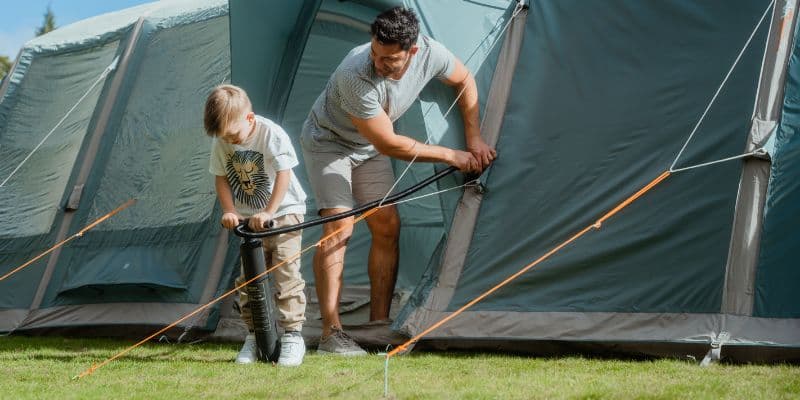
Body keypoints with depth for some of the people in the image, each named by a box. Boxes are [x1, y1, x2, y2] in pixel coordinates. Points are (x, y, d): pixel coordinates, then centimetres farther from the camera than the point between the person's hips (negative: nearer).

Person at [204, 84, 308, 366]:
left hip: (284, 211, -5)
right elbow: (221, 178, 6)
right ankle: (253, 335, 12)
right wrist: (229, 210, -7)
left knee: (286, 274, -11)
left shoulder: (272, 135, -19)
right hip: (247, 218, 5)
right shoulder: (221, 143, -3)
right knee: (248, 278, 2)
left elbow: (283, 175, -21)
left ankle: (292, 335, -6)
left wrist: (268, 212, -24)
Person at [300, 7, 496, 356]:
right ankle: (331, 334, -21)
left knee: (387, 226, -2)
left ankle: (378, 324, 5)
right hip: (328, 142, -6)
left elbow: (464, 81, 1)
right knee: (339, 227, -20)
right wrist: (451, 156, -21)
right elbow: (390, 145, -31)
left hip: (368, 149, 6)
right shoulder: (355, 76, -41)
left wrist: (474, 140, -2)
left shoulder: (430, 54, -25)